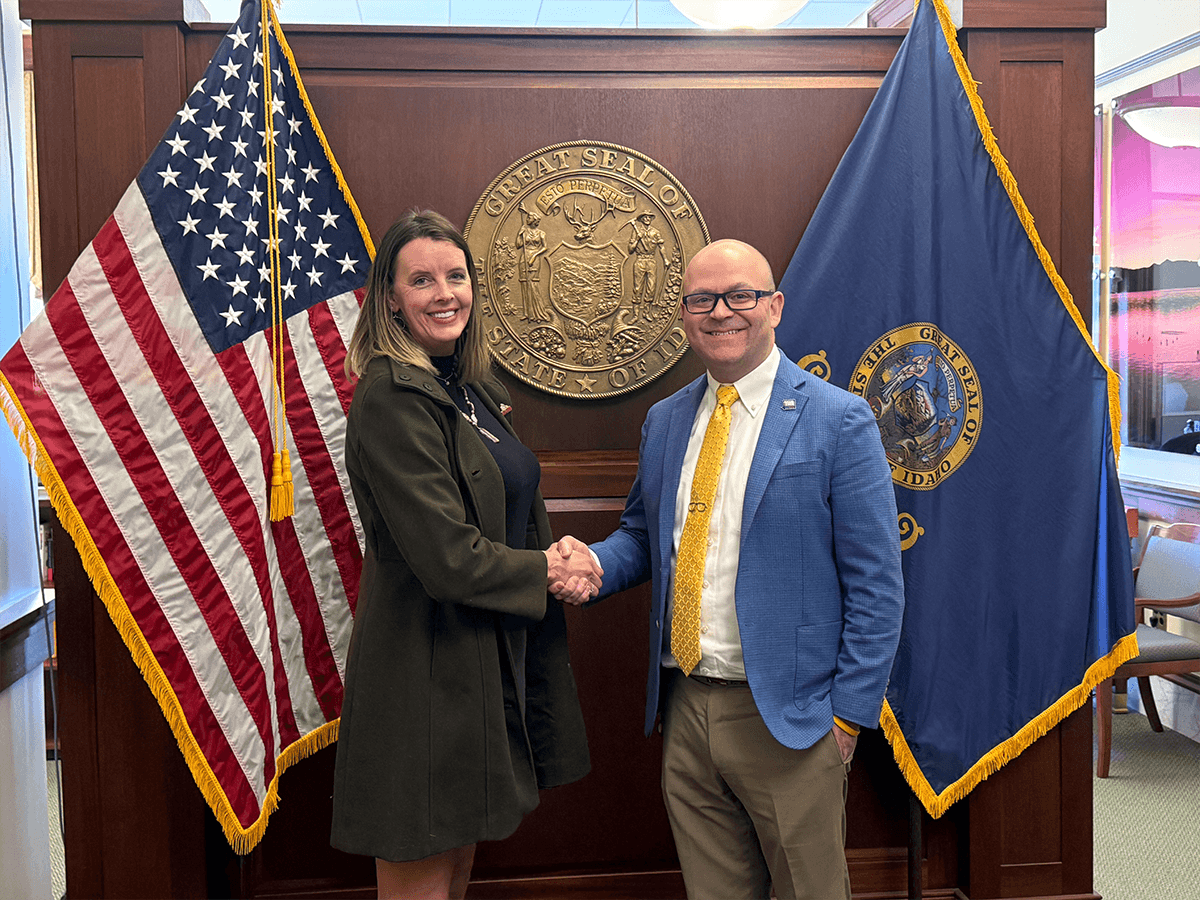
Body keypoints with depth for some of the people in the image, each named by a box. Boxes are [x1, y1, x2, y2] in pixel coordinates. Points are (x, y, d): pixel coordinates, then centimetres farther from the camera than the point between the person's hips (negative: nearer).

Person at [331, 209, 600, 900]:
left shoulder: (472, 389, 10)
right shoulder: (391, 398, -18)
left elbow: (513, 515, 17)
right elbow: (447, 557, -23)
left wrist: (562, 555, -3)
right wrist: (549, 570, -9)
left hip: (492, 656, 8)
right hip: (428, 668, -8)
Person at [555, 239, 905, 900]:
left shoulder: (838, 420, -8)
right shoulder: (664, 421, 8)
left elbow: (875, 586, -9)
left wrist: (850, 714, -11)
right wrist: (591, 562, -4)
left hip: (786, 716, -4)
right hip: (684, 706, 5)